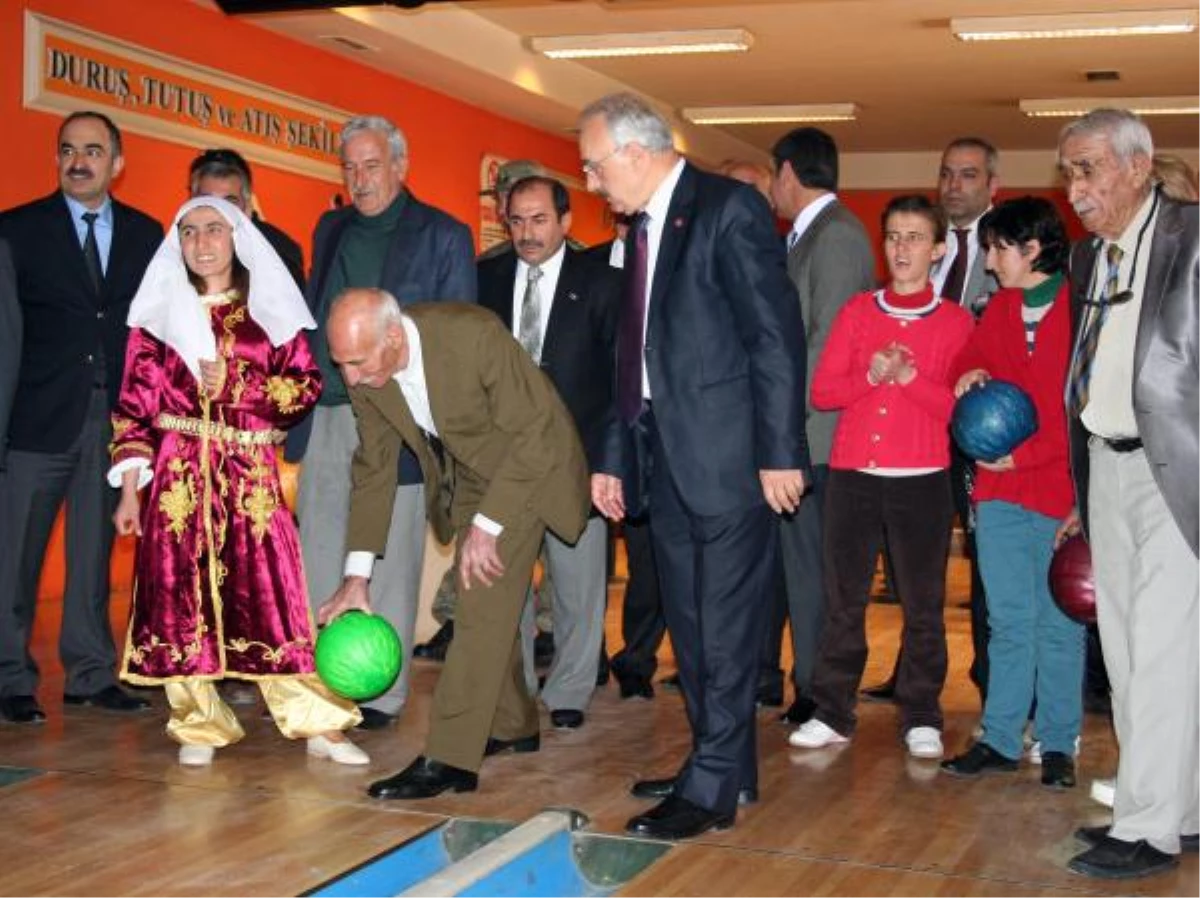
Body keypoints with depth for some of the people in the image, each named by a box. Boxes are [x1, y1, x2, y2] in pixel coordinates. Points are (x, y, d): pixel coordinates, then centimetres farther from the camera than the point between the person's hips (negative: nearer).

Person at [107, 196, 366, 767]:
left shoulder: (270, 309, 9)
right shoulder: (160, 313, 8)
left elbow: (308, 384, 3)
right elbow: (136, 405, 4)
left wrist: (236, 385, -9)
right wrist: (128, 492, -1)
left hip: (251, 476, 0)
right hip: (178, 476, 1)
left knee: (269, 591, -3)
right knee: (183, 595, -1)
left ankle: (318, 725, 3)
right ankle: (200, 729, 12)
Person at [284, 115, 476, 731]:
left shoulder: (442, 236, -1)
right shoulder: (331, 229, 15)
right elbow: (312, 318, 18)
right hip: (325, 417, 5)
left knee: (388, 561, 3)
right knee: (318, 559, 8)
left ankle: (384, 693, 12)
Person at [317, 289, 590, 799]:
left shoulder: (475, 335, -35)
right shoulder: (365, 373, -15)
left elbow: (533, 434, -27)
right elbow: (373, 467, -4)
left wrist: (488, 524, -28)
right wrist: (357, 575, -7)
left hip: (527, 466, -6)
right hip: (465, 474, 7)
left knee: (485, 605, -15)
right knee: (485, 602, 13)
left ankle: (450, 759, -14)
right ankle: (512, 725, 32)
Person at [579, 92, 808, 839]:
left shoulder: (729, 209, -10)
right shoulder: (643, 227, 16)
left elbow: (778, 333, -14)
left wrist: (780, 452, -18)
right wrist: (614, 458, 16)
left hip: (728, 456, -9)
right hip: (666, 458, 9)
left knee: (725, 628, -2)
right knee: (690, 624, 14)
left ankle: (713, 789, 5)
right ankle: (721, 765, 26)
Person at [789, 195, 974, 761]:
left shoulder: (955, 322, 4)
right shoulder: (857, 311, 9)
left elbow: (960, 405, -3)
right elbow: (821, 391, 3)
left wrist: (908, 376, -15)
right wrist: (870, 376, -12)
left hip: (922, 478, -1)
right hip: (852, 474, 2)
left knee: (923, 602, 4)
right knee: (842, 598, 5)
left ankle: (921, 718, 15)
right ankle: (833, 713, 14)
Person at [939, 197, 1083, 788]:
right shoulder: (999, 308, 13)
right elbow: (969, 361, 21)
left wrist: (1026, 453, -15)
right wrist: (968, 377, -2)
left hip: (1059, 489, -5)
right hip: (999, 492, 5)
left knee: (1060, 623, 5)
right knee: (1008, 622, 10)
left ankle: (1058, 743, 15)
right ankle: (1000, 740, 16)